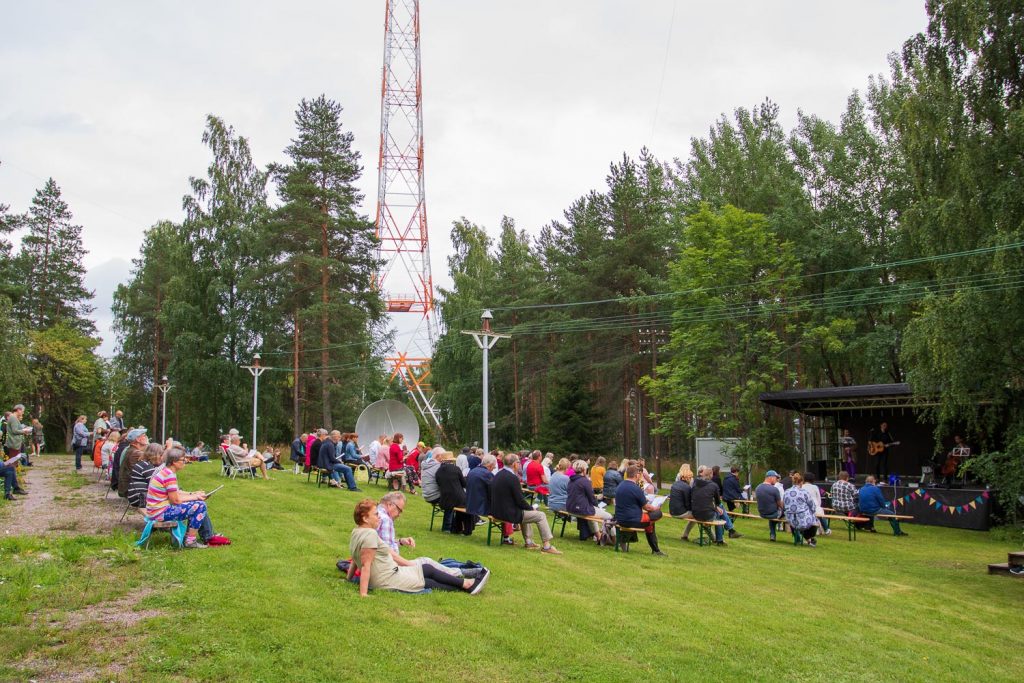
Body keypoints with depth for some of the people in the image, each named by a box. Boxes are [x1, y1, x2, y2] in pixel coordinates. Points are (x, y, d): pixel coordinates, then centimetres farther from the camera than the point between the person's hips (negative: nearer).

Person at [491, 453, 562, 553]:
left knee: (525, 511, 33)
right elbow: (520, 501, -17)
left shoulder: (497, 475, 6)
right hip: (509, 514, -9)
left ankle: (529, 542, 34)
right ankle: (546, 546, 8)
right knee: (541, 515, 2)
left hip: (497, 511, 9)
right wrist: (532, 508, 2)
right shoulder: (513, 478, -21)